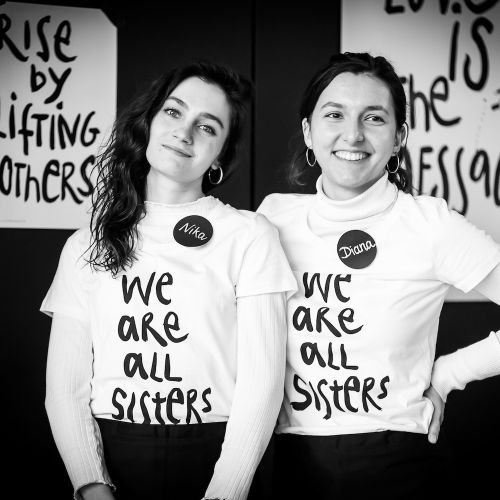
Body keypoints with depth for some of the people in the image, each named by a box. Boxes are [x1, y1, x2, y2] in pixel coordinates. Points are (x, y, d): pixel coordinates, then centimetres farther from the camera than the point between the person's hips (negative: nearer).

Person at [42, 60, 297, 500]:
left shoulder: (249, 236, 0)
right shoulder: (86, 246, 8)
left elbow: (261, 384, -5)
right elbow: (65, 386, 2)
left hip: (217, 459, -1)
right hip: (110, 460, 2)